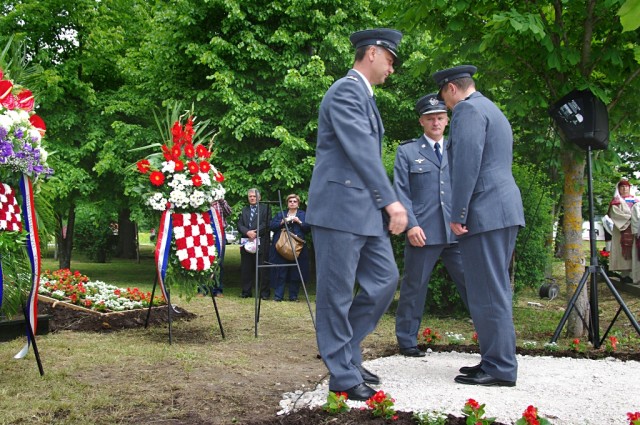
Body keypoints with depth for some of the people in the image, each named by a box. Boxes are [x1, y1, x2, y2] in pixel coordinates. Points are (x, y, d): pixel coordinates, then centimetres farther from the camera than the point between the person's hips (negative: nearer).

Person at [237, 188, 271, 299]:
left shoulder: (265, 208, 5)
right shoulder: (244, 210, 21)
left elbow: (266, 224, -7)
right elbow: (239, 225, 9)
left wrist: (256, 233, -15)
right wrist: (247, 232, -10)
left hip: (261, 243, -5)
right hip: (246, 243, 5)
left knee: (262, 269, -5)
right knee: (246, 269, 6)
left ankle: (264, 292, 0)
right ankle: (246, 291, 14)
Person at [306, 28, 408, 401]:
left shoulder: (364, 95, 20)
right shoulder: (347, 91, -11)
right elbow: (361, 150, -20)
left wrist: (387, 202, 14)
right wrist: (391, 200, -21)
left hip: (365, 210, 10)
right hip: (340, 208, -10)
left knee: (385, 280, 10)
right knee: (337, 294, -1)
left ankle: (345, 352, 22)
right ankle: (343, 375, 8)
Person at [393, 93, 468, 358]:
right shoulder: (407, 152, 8)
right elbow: (401, 192, 1)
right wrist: (411, 224, -11)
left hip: (458, 232, 2)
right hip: (423, 233, -2)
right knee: (414, 287, 5)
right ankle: (407, 341, 17)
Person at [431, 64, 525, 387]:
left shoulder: (468, 109, -7)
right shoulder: (492, 110, 24)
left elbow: (467, 162, -17)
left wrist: (458, 214, -17)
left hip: (485, 213, -10)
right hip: (505, 210, 10)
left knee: (488, 293, -7)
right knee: (495, 290, 13)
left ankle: (500, 368, -4)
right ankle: (495, 360, 19)